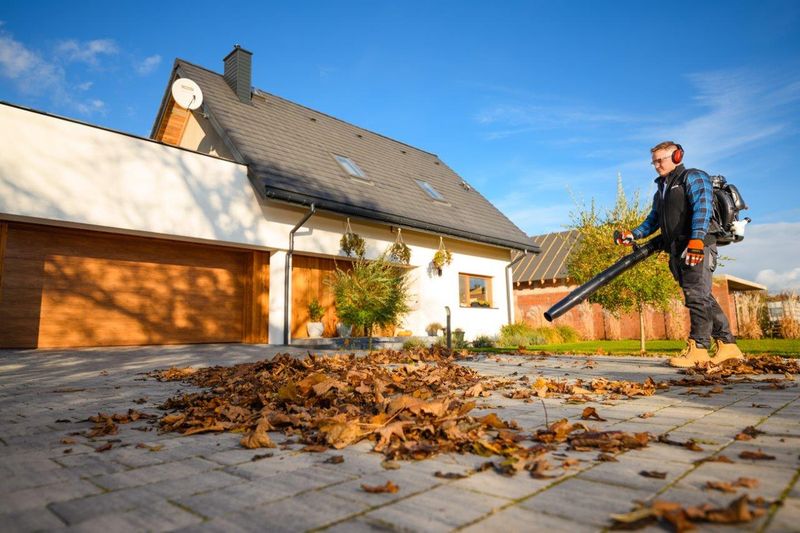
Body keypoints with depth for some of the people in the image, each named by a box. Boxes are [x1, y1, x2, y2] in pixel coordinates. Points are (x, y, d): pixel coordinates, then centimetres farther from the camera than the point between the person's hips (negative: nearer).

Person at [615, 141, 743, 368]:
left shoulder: (693, 178, 0)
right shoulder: (661, 190, 26)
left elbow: (702, 207, -15)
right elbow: (653, 220, 26)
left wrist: (696, 239, -28)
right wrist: (632, 235, 11)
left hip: (699, 248, -8)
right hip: (678, 251, 8)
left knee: (697, 296, -12)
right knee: (704, 298, 7)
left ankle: (698, 348, -11)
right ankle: (727, 345, 12)